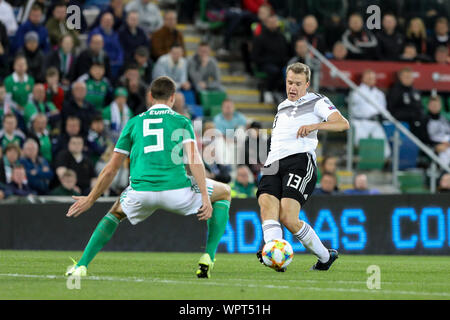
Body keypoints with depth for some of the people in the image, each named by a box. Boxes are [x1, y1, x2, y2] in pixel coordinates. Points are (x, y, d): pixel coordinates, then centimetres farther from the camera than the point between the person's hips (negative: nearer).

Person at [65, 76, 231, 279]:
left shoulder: (134, 123, 21)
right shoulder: (182, 121, 14)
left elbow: (111, 169, 21)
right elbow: (194, 159, -3)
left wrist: (90, 200, 30)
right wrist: (205, 197, -6)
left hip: (141, 193, 2)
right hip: (176, 190, -2)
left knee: (116, 213, 36)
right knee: (224, 193, 24)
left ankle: (82, 265, 19)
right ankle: (208, 258, 10)